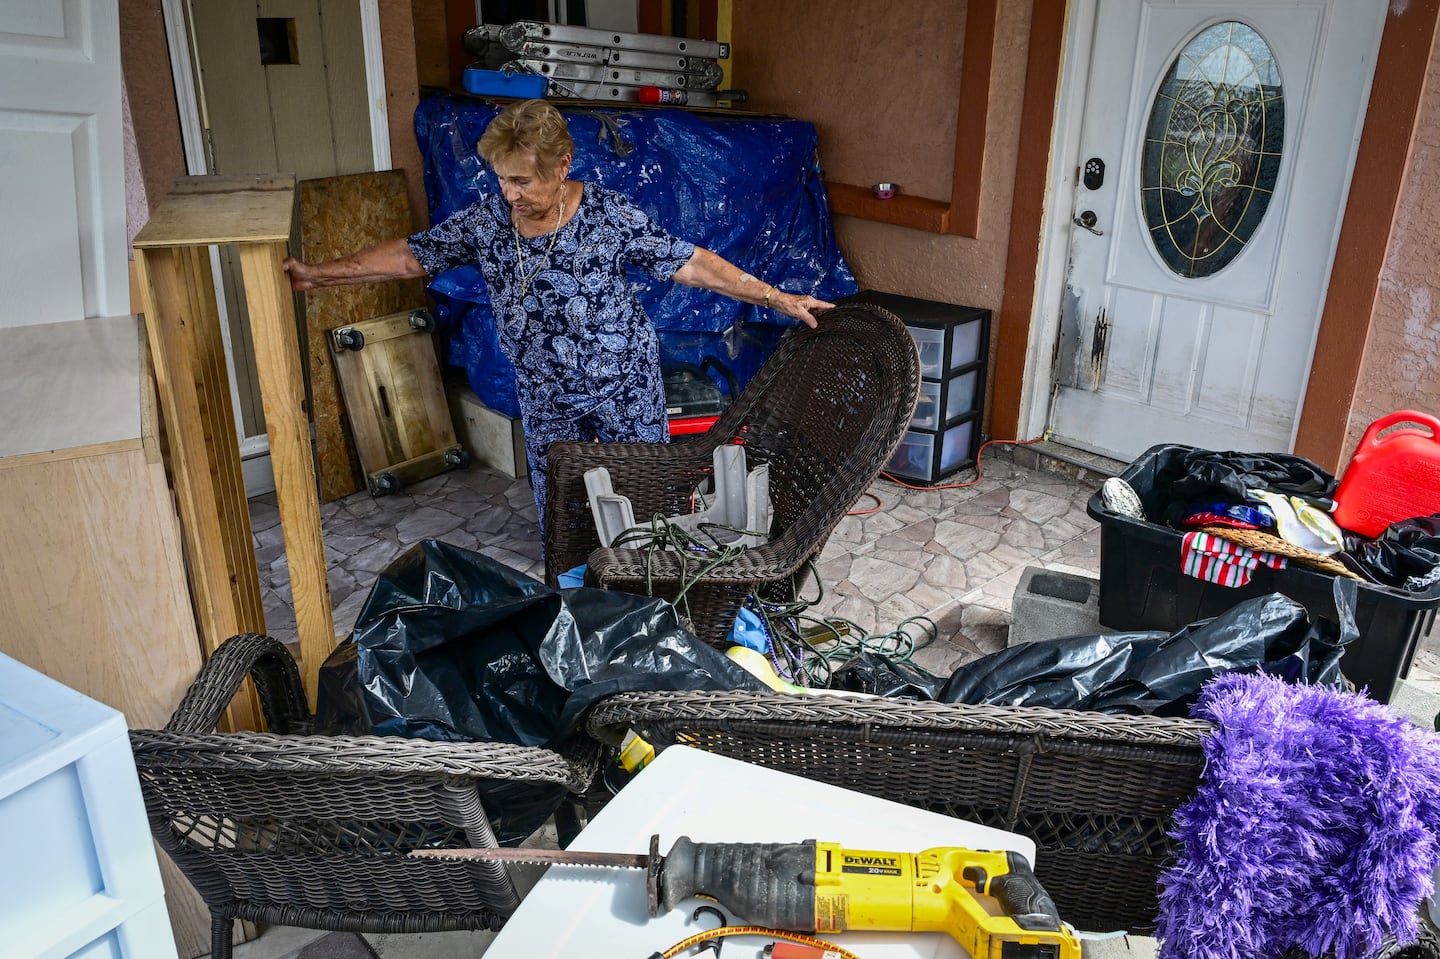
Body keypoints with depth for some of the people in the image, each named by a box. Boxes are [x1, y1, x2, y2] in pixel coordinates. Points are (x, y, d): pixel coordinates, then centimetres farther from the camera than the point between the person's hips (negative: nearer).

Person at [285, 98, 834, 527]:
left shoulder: (609, 217, -20)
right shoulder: (486, 221, -10)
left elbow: (691, 264, -18)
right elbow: (411, 257, -3)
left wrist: (776, 298, -20)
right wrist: (319, 274, -7)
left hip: (625, 385, -3)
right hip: (545, 397, 3)